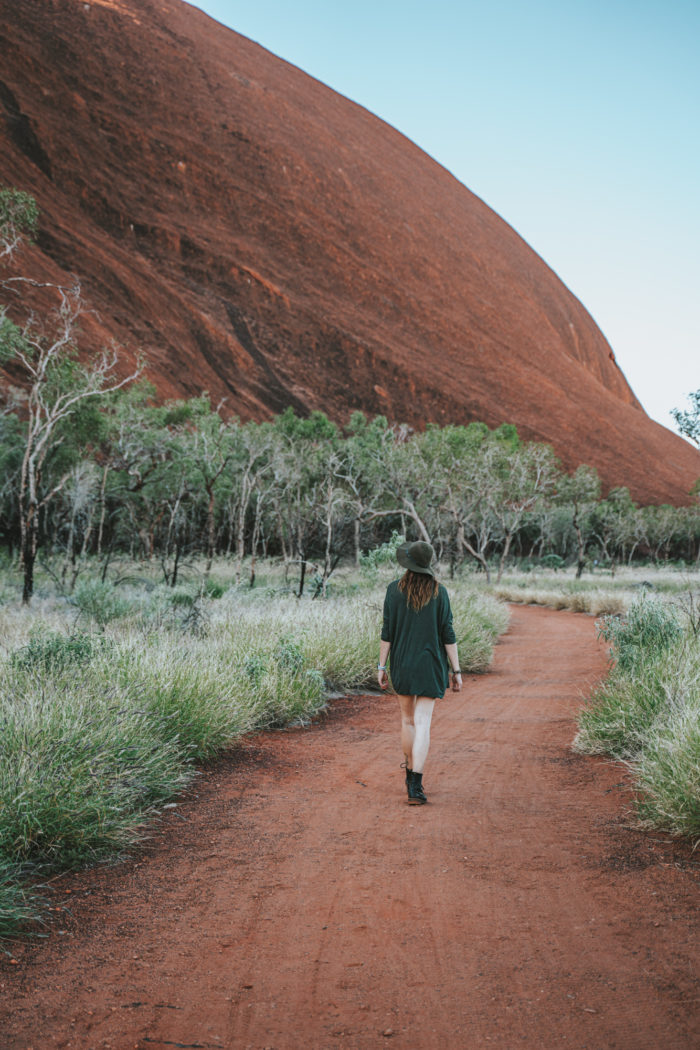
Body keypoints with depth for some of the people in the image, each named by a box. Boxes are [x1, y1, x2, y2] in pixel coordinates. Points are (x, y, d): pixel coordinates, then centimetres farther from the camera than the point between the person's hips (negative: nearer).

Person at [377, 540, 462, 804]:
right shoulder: (439, 592, -5)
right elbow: (447, 634, -5)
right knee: (423, 723, -4)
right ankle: (415, 787, -14)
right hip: (431, 664, -1)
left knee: (408, 720, 19)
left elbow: (387, 631, -5)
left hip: (402, 664, 1)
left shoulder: (395, 590, -6)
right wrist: (456, 670, 0)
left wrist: (381, 667, 2)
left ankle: (411, 774, 34)